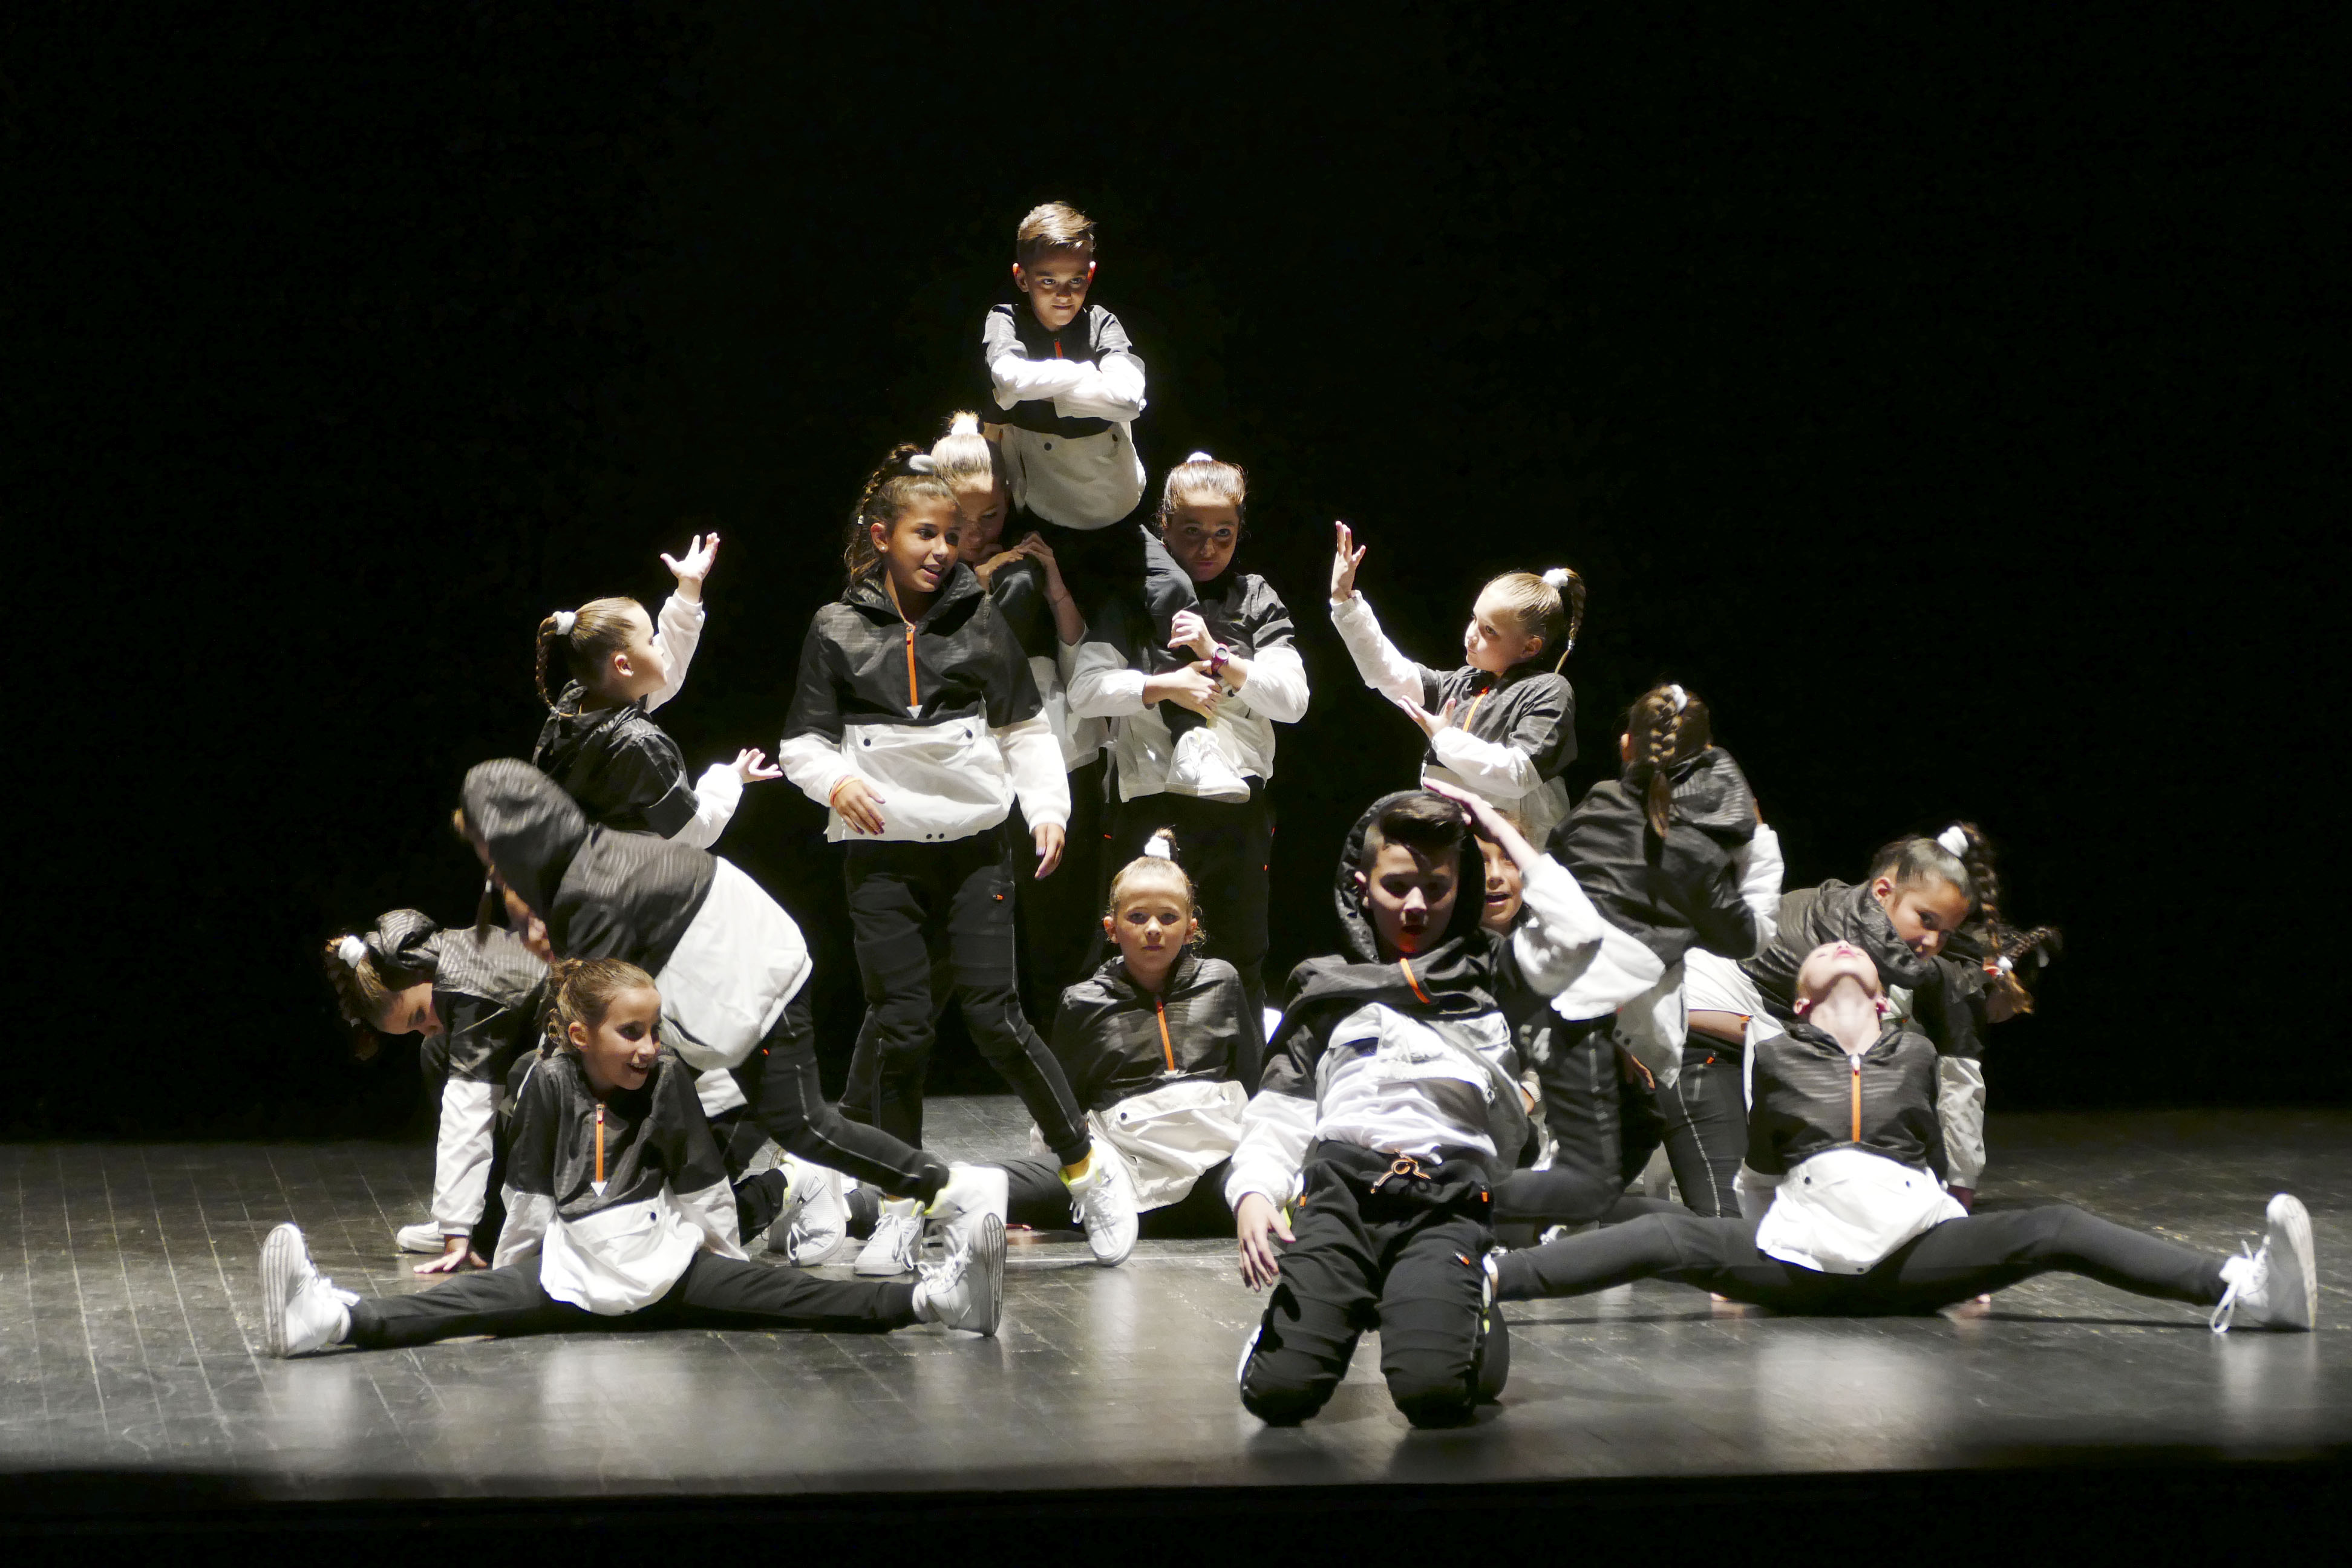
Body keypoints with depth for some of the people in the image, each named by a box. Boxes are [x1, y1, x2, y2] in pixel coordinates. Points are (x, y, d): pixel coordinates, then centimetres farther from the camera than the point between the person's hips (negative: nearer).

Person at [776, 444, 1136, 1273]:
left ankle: (1087, 1168, 12)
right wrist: (835, 779, -14)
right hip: (883, 854, 0)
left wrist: (1047, 807, -1)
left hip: (975, 844, 0)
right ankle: (899, 1210, 9)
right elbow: (804, 741, 6)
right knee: (898, 1026, -3)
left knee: (996, 1017, -6)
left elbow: (1025, 730, 11)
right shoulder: (837, 630, 4)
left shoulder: (980, 620, 7)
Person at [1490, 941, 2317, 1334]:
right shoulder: (1776, 1058, 12)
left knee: (2054, 1230, -22)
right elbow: (1761, 1171, 20)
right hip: (1800, 1257, 0)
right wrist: (1738, 1272, 21)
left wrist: (1969, 1265, 23)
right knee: (1667, 1239, -25)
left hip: (1912, 1251, 0)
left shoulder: (1915, 1056, 16)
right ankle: (1484, 1277, -41)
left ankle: (2236, 1288, -37)